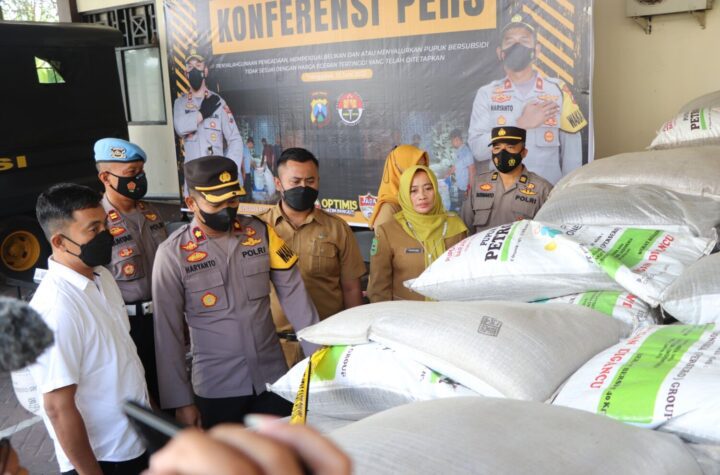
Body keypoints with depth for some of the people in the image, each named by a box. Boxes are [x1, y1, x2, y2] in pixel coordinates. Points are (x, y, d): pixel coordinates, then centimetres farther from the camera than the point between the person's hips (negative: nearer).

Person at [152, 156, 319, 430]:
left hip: (274, 378, 3)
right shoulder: (173, 253, -9)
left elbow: (294, 295, -2)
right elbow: (168, 332, -6)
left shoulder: (261, 233, -1)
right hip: (216, 388, -2)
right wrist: (180, 400, -6)